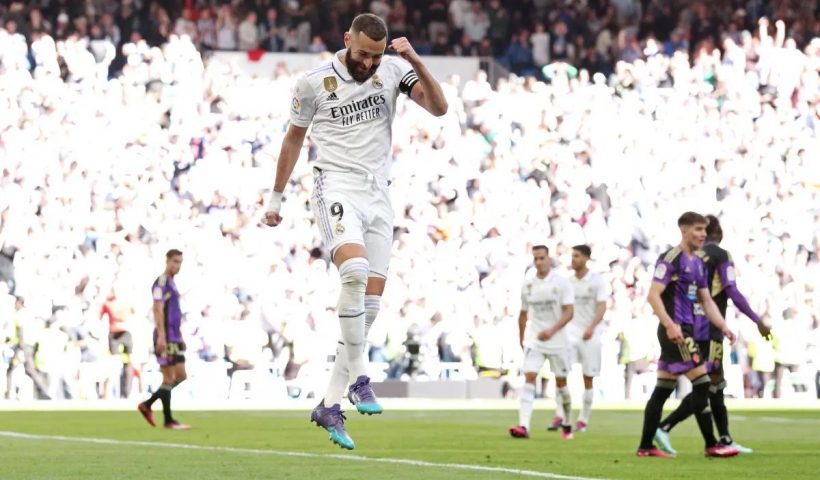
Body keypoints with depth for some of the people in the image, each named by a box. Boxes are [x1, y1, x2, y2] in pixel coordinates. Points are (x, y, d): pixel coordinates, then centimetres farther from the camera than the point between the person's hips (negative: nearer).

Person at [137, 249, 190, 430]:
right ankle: (168, 420, 1)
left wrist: (180, 338, 24)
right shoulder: (161, 282, -11)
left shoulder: (171, 283, 18)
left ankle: (147, 405, 17)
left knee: (180, 376, 9)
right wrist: (161, 336, -24)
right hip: (165, 338, -9)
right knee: (169, 378, -5)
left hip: (174, 338, 9)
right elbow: (158, 309, -18)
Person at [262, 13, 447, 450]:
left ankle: (329, 405, 8)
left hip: (377, 196, 4)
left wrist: (416, 62, -21)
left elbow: (438, 108, -8)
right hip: (337, 189, -4)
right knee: (355, 270, -31)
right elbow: (293, 139, 11)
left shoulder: (393, 70, 2)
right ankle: (358, 378, -20)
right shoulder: (314, 83, -3)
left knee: (370, 305, 1)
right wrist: (276, 199, 17)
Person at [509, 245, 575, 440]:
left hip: (557, 341, -2)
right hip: (534, 340, 2)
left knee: (561, 381, 8)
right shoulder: (528, 285, 3)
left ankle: (566, 424, 26)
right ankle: (524, 426, -23)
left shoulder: (561, 283, -7)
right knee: (529, 377, -14)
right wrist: (521, 338, 20)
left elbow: (569, 312, -14)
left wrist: (552, 330, -26)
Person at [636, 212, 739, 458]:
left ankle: (645, 447, 10)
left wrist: (723, 326, 9)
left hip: (686, 330, 9)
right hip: (676, 331, -9)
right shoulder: (671, 258, -11)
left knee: (663, 389, 9)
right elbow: (653, 295, -17)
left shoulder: (698, 263, 17)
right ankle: (711, 445, -6)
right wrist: (669, 325, -26)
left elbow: (706, 301, 21)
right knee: (702, 383, -9)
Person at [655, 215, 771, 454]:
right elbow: (733, 293, -15)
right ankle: (665, 428, -14)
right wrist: (758, 321, -10)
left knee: (716, 383, 13)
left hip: (694, 326, 7)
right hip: (710, 329, -7)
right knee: (709, 385, -4)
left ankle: (725, 440, 16)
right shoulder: (721, 256, -9)